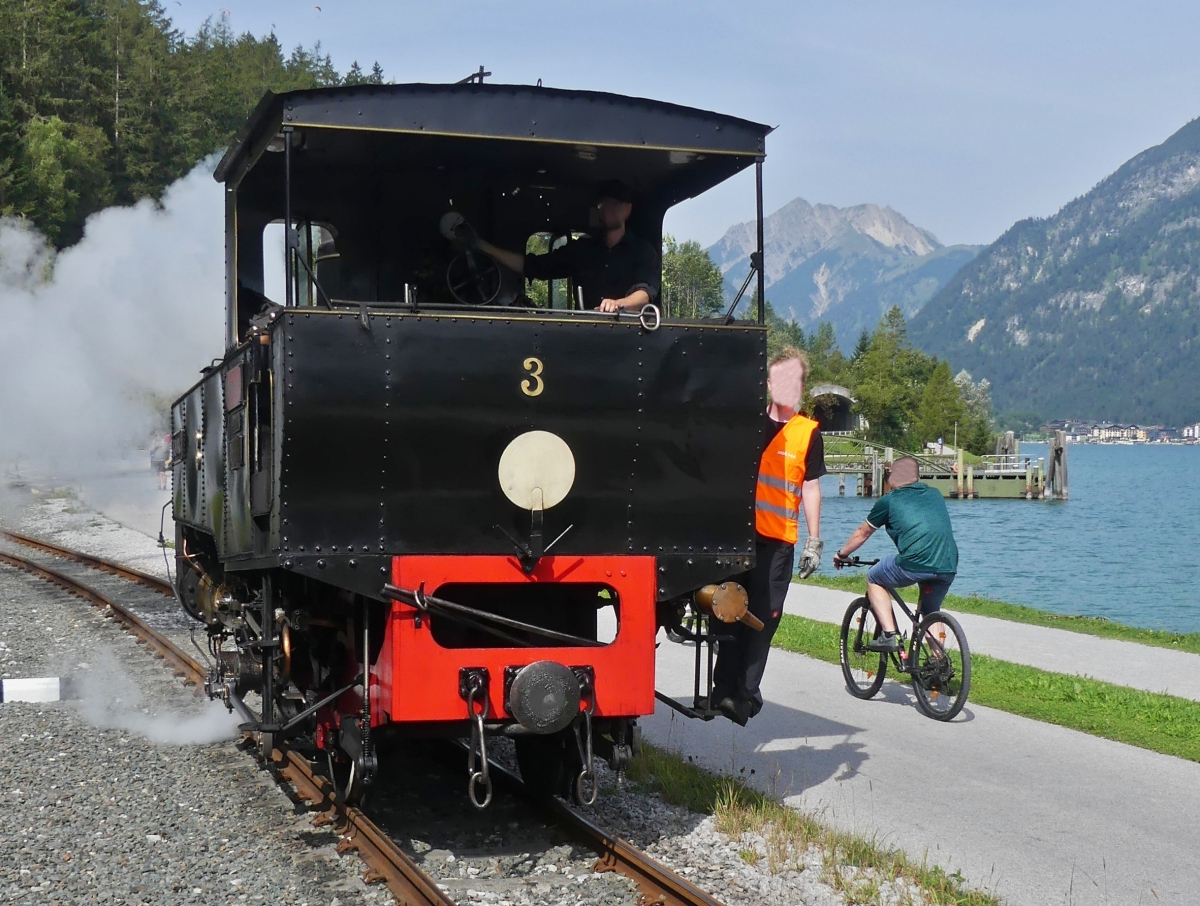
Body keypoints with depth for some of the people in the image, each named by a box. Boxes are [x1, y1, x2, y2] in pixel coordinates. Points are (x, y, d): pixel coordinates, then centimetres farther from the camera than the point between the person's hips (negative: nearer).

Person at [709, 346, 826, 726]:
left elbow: (811, 489, 7)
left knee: (764, 619, 0)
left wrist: (814, 542, 4)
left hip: (778, 541, -1)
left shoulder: (808, 433, 4)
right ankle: (725, 689, 5)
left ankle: (745, 693, 7)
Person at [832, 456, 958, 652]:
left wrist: (841, 554, 42)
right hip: (949, 567, 5)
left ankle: (889, 635, 10)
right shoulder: (935, 495, 24)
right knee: (931, 612, 29)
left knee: (873, 579, 22)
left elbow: (862, 533, 25)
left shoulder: (889, 500, 13)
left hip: (915, 563, -5)